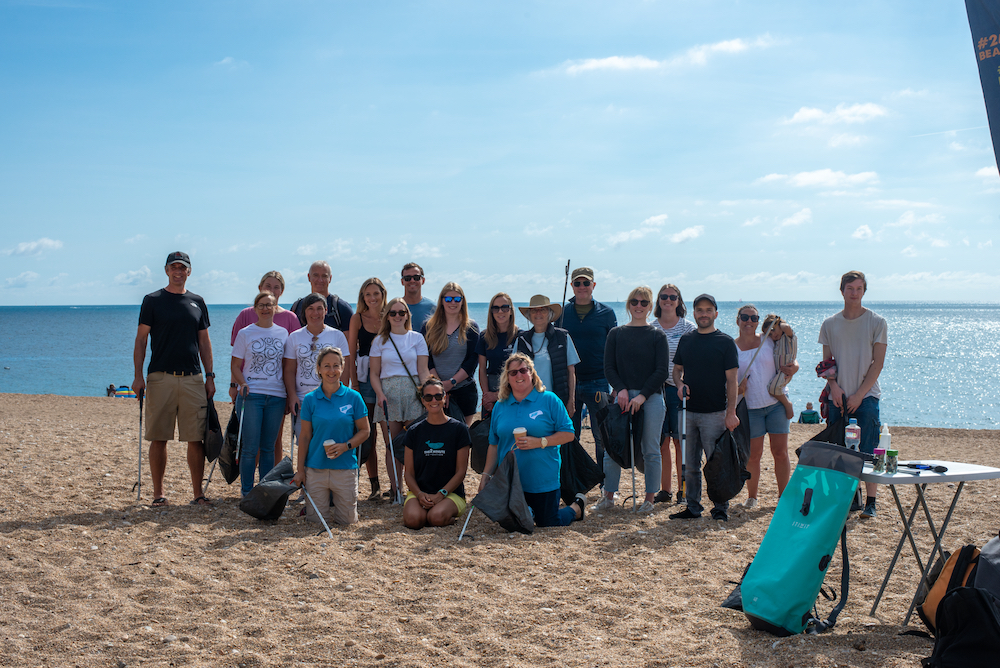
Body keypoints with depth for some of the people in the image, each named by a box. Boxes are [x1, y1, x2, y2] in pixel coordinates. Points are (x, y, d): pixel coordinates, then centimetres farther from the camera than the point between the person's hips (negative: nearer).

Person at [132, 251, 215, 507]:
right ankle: (158, 494, 10)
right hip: (160, 378, -2)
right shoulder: (152, 300, 5)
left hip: (193, 378, 2)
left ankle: (198, 493, 7)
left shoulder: (197, 302, 14)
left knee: (196, 438, 0)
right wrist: (138, 376, -6)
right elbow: (141, 339, 2)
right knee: (158, 438, 1)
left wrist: (210, 375, 8)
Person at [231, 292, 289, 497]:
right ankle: (247, 493, 6)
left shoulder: (283, 333, 10)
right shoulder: (245, 333, 2)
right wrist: (241, 383, -15)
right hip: (251, 395, -2)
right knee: (250, 447, -4)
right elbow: (236, 365, 4)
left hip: (276, 396, 2)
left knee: (268, 447, 8)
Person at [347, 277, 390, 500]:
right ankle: (374, 484, 9)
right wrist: (354, 383, -2)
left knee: (389, 432, -5)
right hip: (365, 379, 1)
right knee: (368, 434, 2)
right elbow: (351, 353, 5)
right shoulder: (358, 319, 5)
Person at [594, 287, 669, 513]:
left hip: (651, 398, -1)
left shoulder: (657, 335, 4)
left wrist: (642, 395, -13)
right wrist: (621, 389, -12)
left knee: (650, 451, 2)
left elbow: (661, 371, -2)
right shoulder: (616, 334, 8)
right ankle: (609, 496, 13)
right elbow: (609, 367, 5)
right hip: (623, 396, 2)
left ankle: (649, 499, 13)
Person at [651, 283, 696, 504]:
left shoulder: (689, 328, 2)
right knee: (660, 441, 4)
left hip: (680, 389, -2)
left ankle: (683, 490, 8)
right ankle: (665, 489, 12)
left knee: (680, 441, 0)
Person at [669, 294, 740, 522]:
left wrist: (731, 412, -12)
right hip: (689, 411, 5)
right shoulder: (686, 340, 11)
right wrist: (680, 384, -4)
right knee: (690, 464, 10)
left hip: (715, 413, -5)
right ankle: (692, 507, 18)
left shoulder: (725, 342, -3)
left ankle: (720, 509, 7)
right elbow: (677, 369, 19)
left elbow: (731, 380, -5)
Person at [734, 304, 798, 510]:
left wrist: (793, 368, -11)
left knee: (780, 452, 1)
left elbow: (790, 362, 13)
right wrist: (737, 387, -16)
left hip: (776, 403, 1)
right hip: (750, 407, -1)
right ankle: (752, 496, 17)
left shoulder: (770, 340, 4)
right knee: (753, 454, 1)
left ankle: (783, 496, 12)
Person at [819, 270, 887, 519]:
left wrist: (859, 394, -10)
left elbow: (877, 363, -3)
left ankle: (870, 502, 1)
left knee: (868, 452, -5)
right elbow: (826, 362, 11)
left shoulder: (877, 323, 0)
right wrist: (834, 386, -7)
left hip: (866, 396, -3)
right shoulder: (829, 325, 9)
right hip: (838, 397, 3)